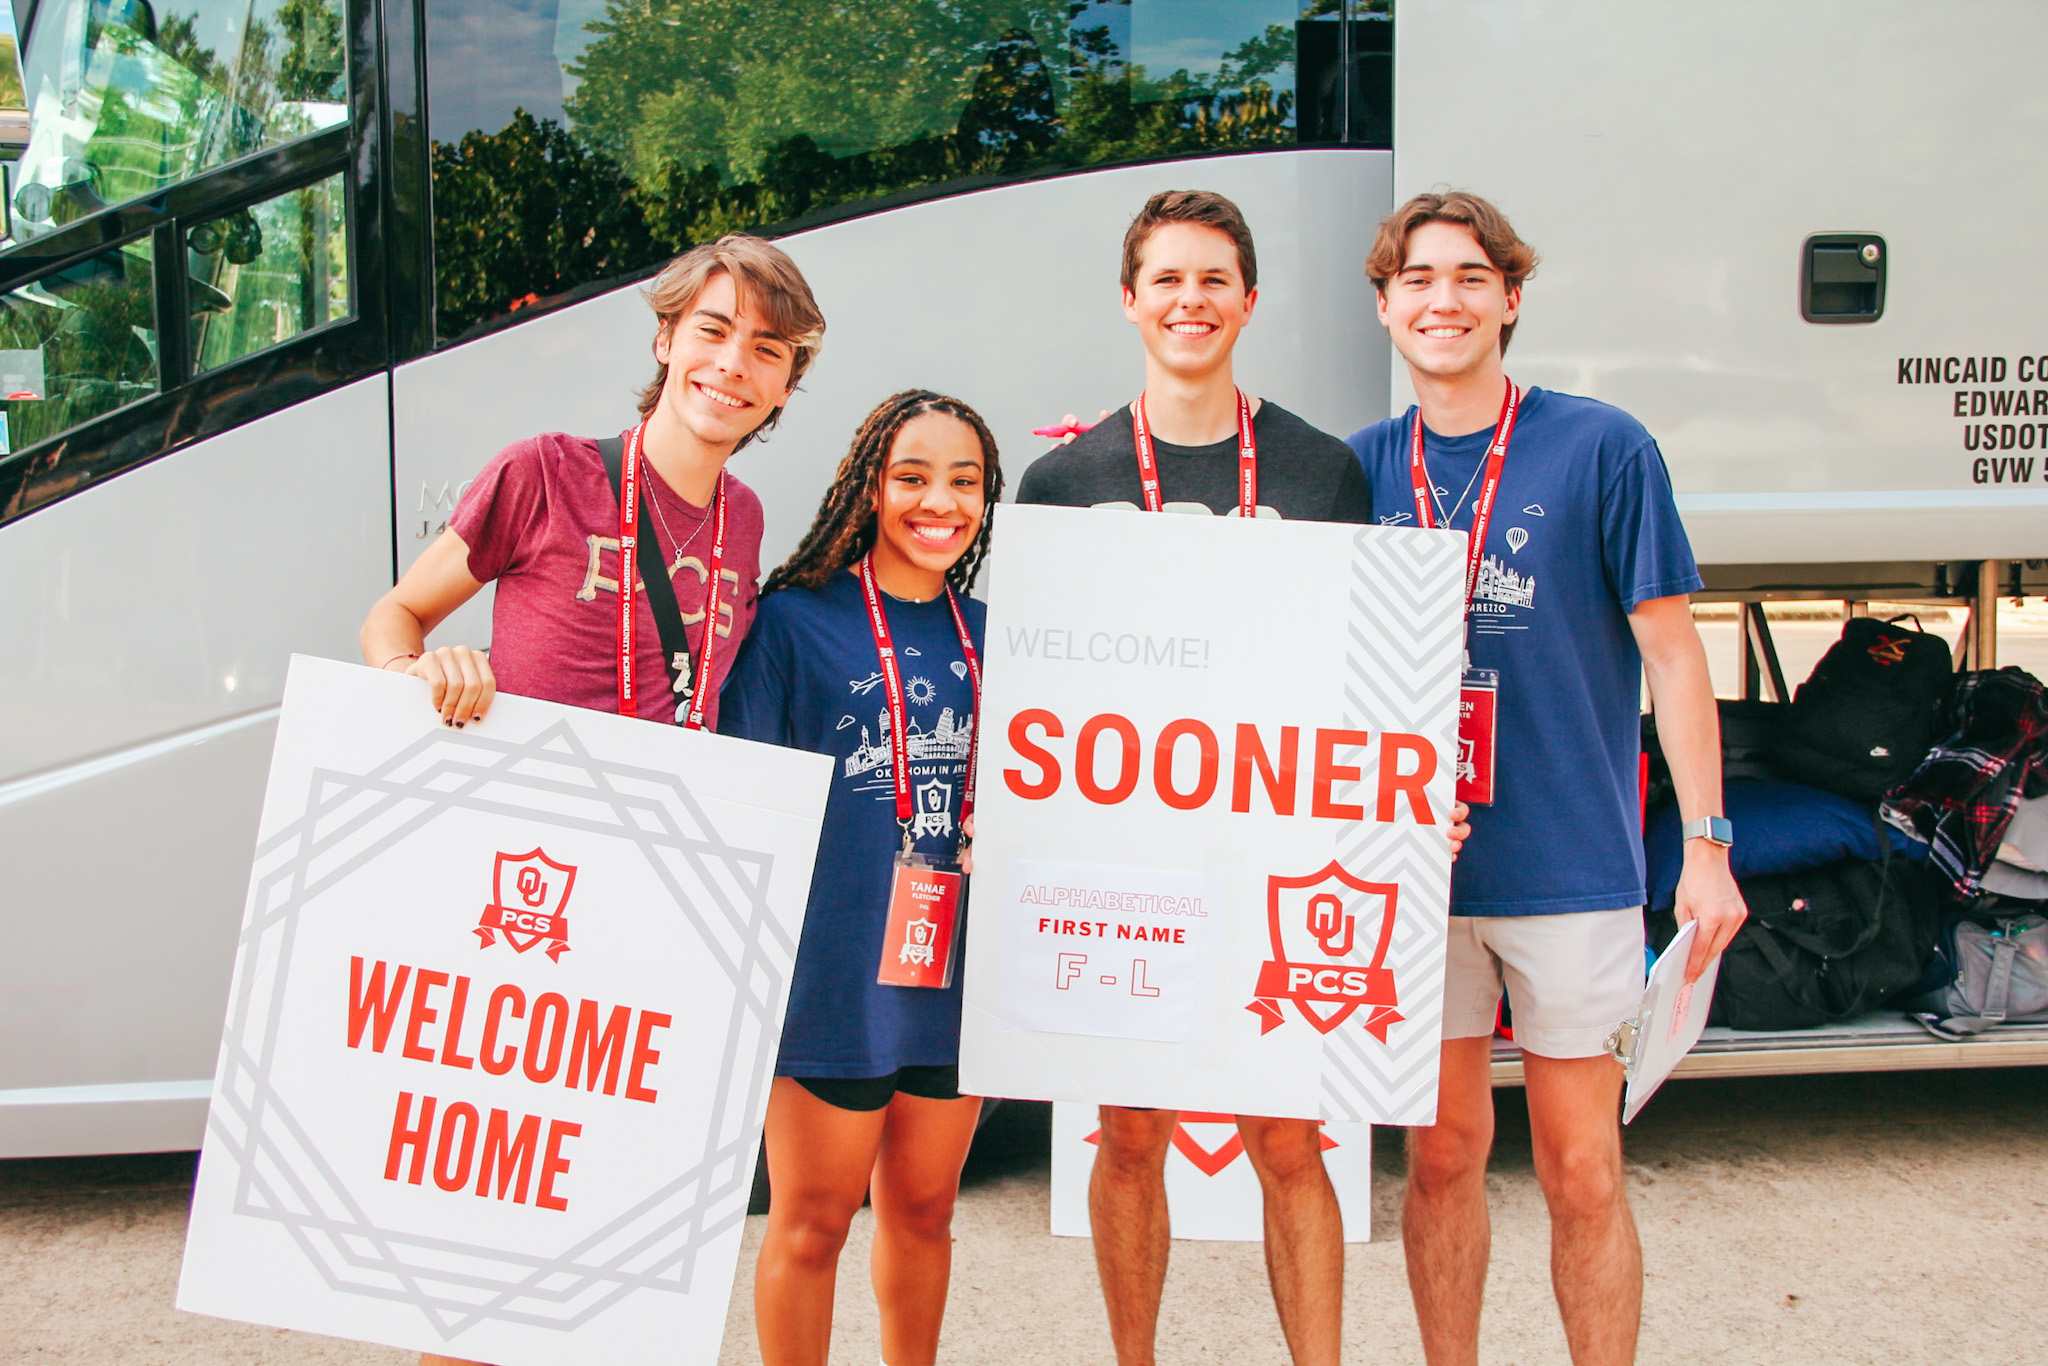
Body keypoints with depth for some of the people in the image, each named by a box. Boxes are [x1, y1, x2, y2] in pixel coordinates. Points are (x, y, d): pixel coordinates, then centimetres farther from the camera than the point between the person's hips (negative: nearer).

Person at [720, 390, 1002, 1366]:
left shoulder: (985, 637, 9)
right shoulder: (795, 621, -5)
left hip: (957, 969, 5)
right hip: (836, 973, -4)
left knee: (923, 1209, 17)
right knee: (812, 1220, 6)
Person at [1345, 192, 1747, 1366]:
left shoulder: (1603, 448, -3)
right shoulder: (1363, 467, 6)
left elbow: (1671, 651, -2)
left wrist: (1707, 844, -7)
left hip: (1572, 863, -2)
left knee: (1583, 1175, 5)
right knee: (1443, 1158, 12)